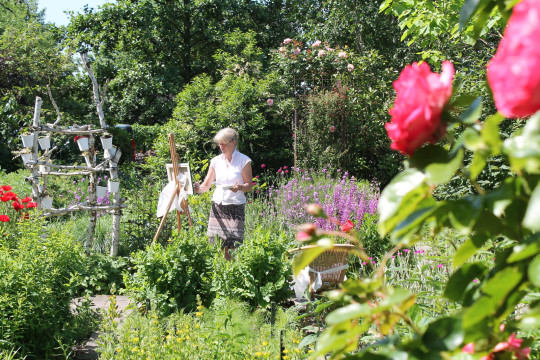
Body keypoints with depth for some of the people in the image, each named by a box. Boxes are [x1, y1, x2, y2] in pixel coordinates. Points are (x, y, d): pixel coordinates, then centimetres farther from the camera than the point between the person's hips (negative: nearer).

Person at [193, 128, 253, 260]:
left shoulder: (244, 161, 0)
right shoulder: (216, 161, 10)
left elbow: (249, 185, 1)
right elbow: (206, 185, 11)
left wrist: (239, 187, -20)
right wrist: (199, 188, -11)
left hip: (236, 206, -3)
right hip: (218, 206, 3)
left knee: (231, 245, -9)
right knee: (215, 244, -3)